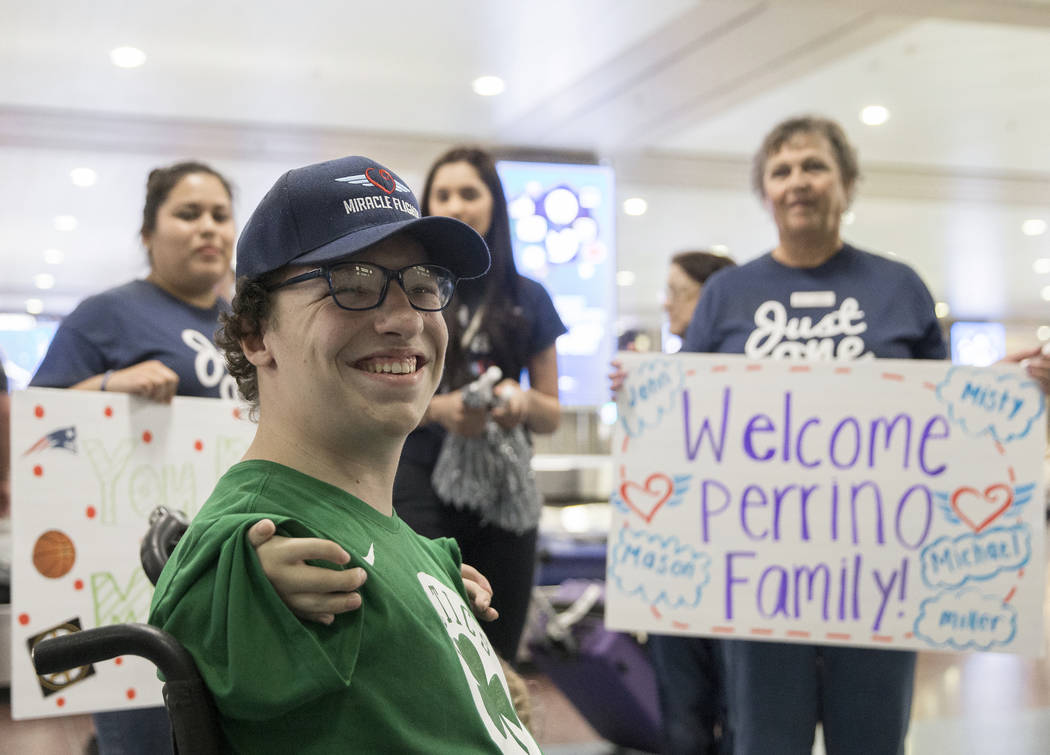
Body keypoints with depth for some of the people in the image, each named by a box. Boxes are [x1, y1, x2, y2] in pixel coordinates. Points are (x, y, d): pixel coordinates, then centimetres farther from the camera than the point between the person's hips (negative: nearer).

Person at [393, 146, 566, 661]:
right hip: (419, 491, -2)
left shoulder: (528, 299, 10)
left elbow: (552, 416, 13)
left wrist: (524, 403, -9)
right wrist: (436, 408, -16)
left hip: (503, 501, 3)